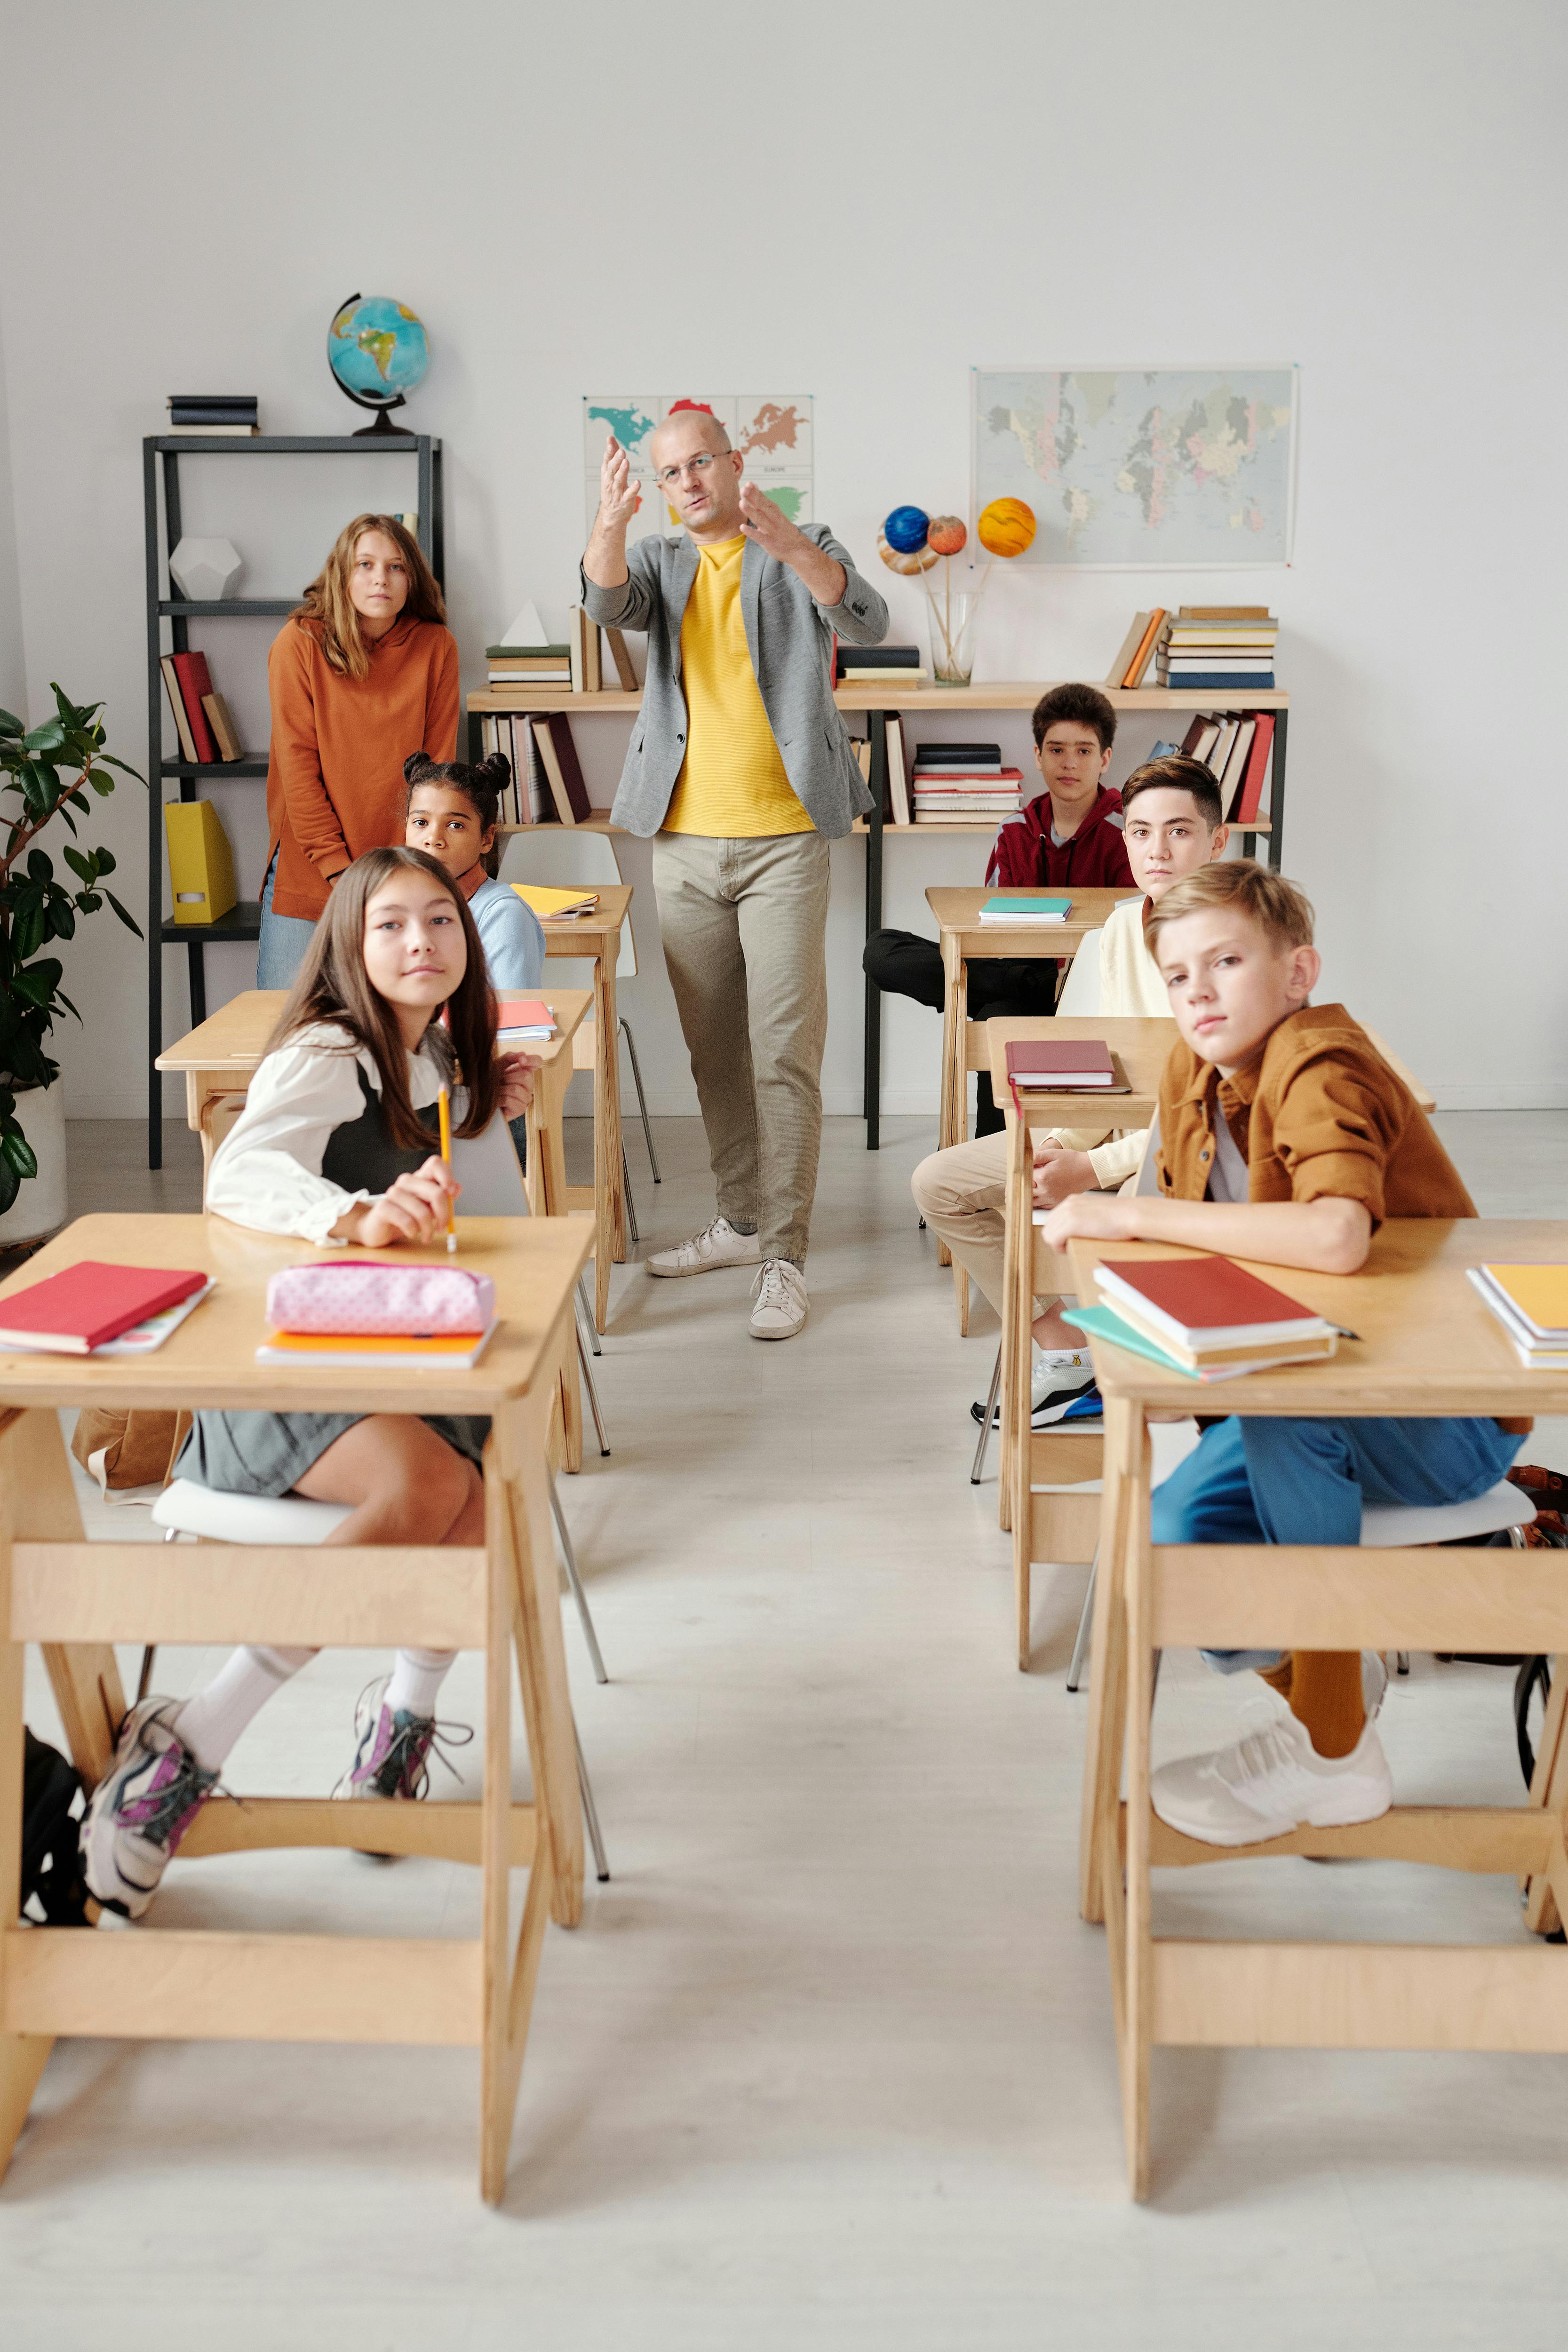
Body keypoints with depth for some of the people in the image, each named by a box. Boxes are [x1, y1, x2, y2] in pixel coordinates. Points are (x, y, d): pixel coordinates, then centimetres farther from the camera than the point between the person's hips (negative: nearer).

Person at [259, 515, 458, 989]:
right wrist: (340, 871, -12)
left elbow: (437, 765, 1)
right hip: (308, 872, -1)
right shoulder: (299, 643, -6)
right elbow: (297, 767, -8)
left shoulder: (436, 647, 0)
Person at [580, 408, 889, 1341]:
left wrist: (786, 541, -33)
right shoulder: (660, 561, 13)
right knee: (713, 1047, 12)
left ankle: (785, 1255, -3)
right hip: (685, 842, 4)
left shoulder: (804, 552, 4)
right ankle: (743, 1220, 26)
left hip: (784, 838, -4)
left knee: (785, 1050, -7)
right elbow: (609, 603, -10)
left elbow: (868, 622, -17)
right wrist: (612, 520, -31)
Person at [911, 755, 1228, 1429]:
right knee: (939, 1184, 2)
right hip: (1128, 1128, 8)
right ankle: (1064, 1353, 6)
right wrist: (1059, 1145, -9)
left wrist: (1094, 1168, -24)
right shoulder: (1121, 930, 5)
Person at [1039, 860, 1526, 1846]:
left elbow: (1337, 1236, -45)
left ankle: (1334, 1751, -18)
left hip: (1451, 1415, -7)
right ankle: (1322, 1678, 18)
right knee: (1174, 1539, -12)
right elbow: (1200, 1243, 10)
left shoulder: (1320, 1067, -25)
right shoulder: (1195, 1072, 0)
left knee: (1280, 1400, -35)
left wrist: (1134, 1215, -37)